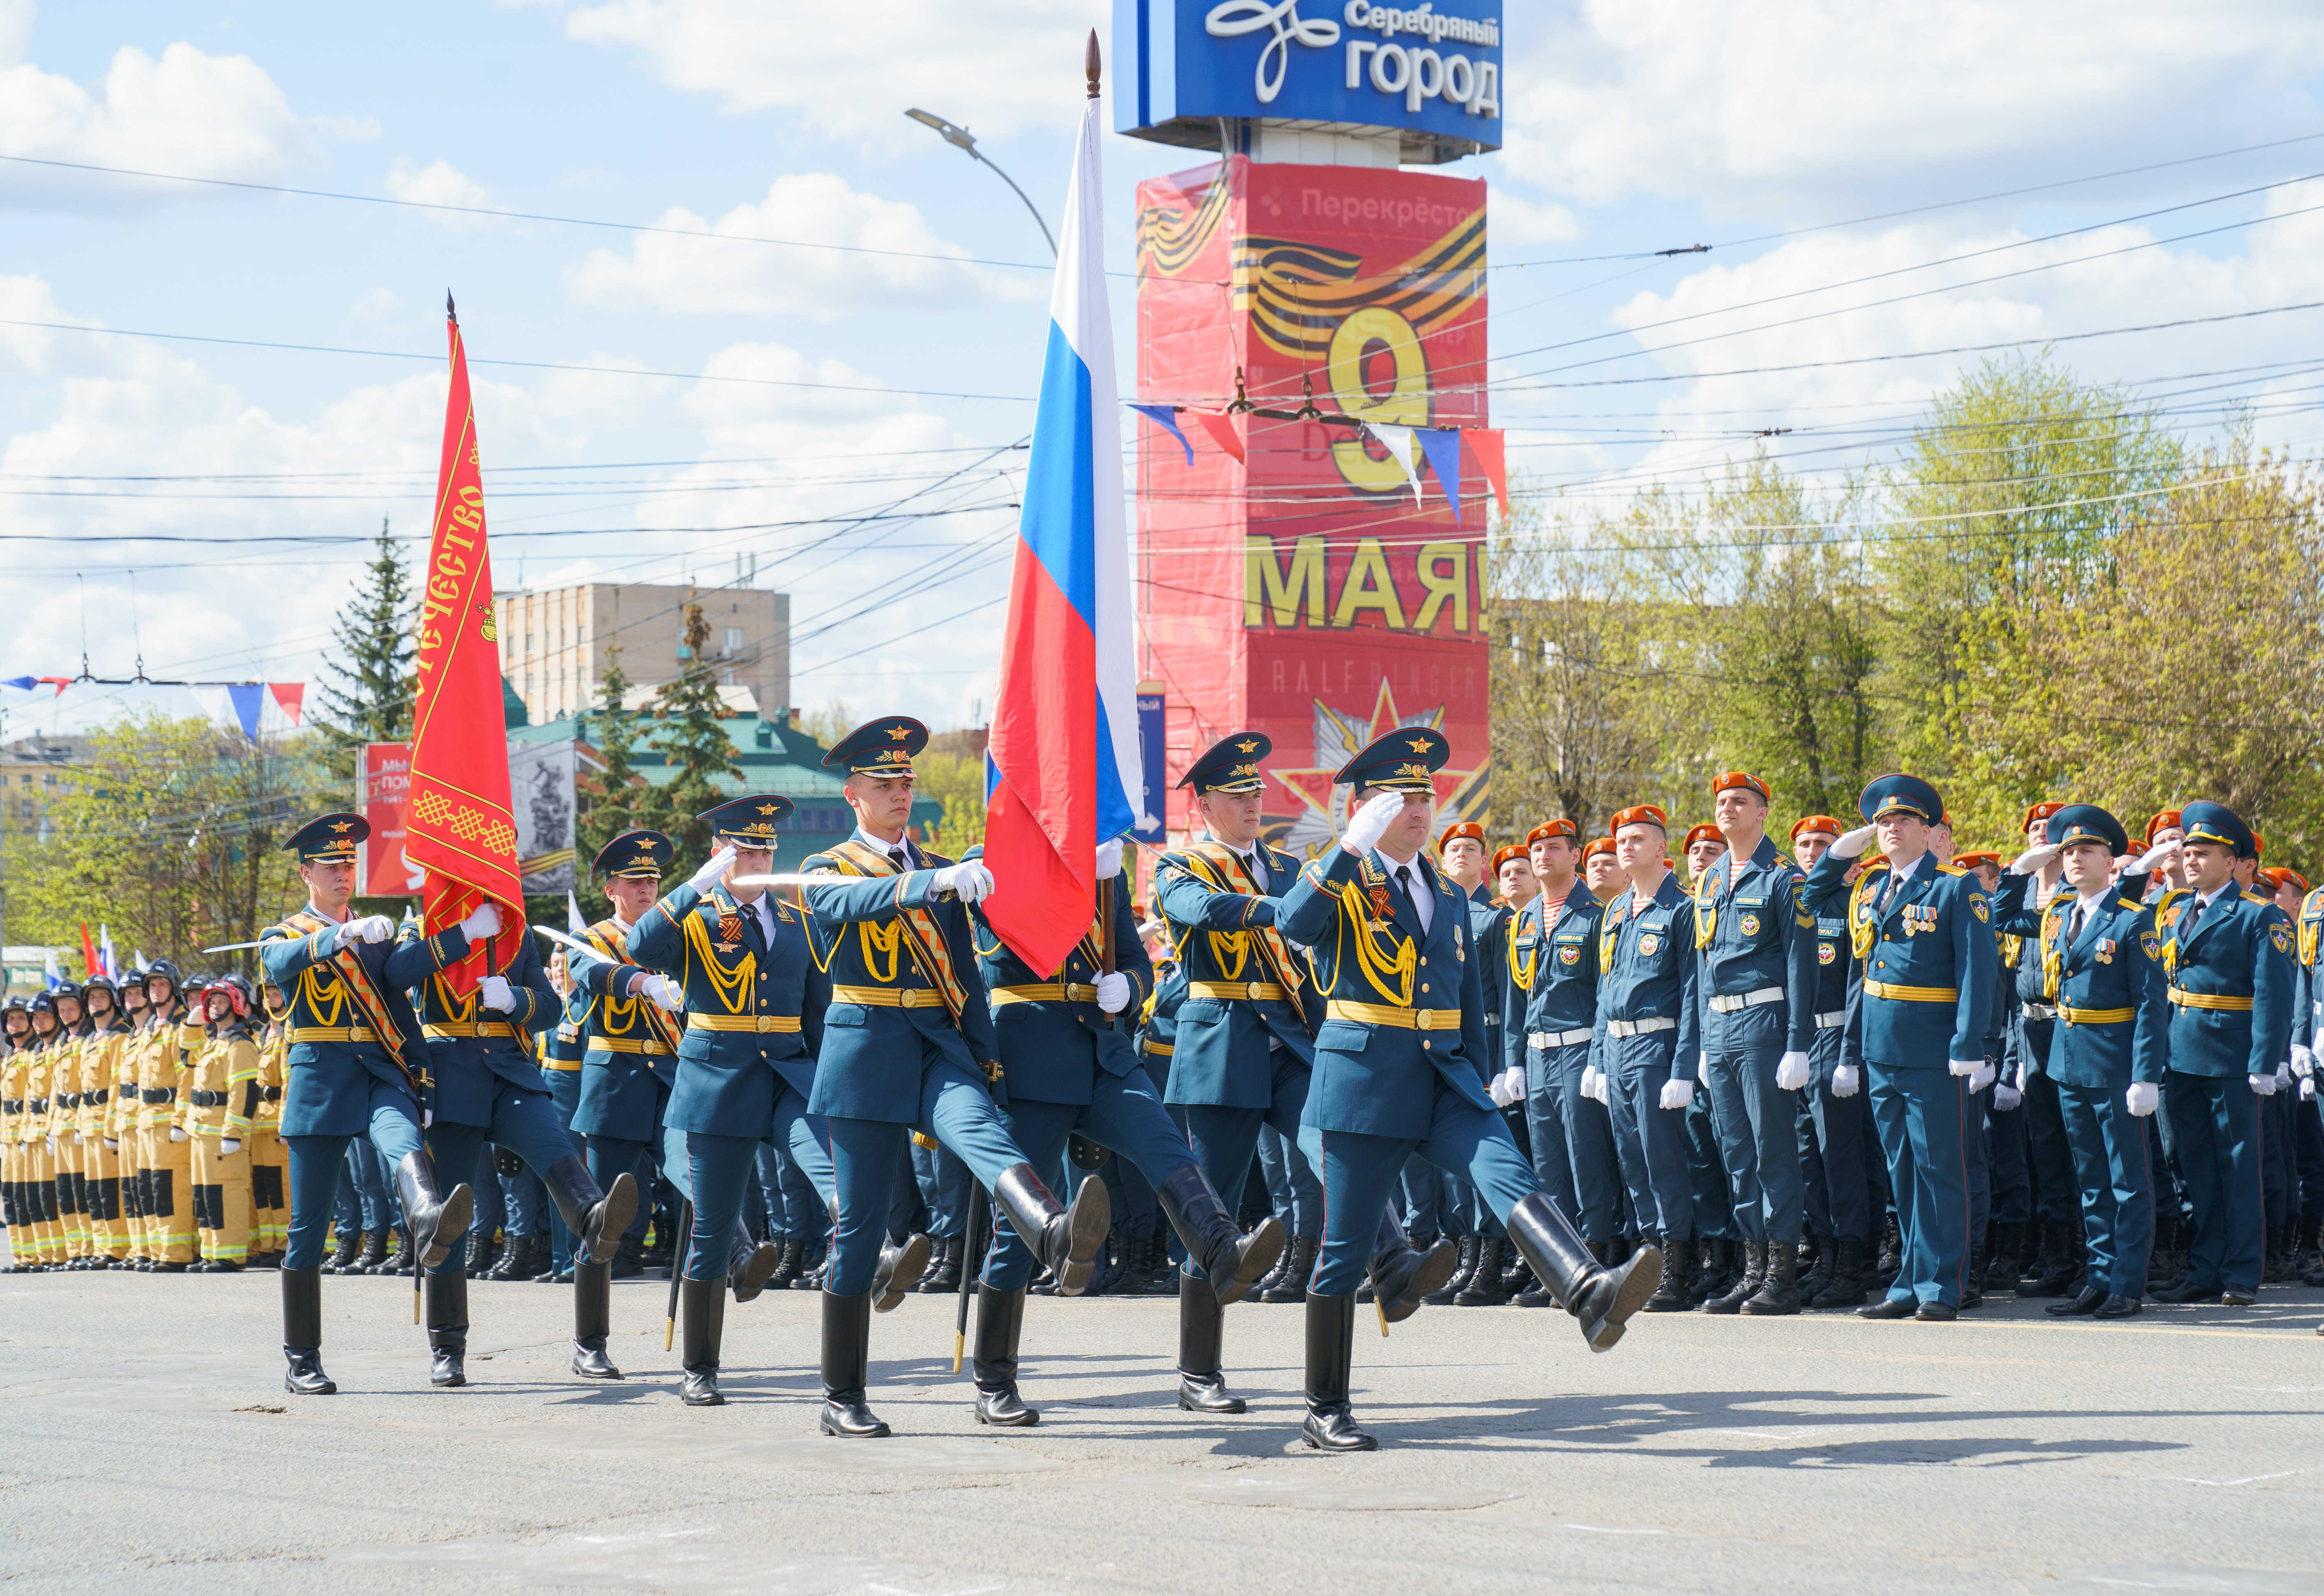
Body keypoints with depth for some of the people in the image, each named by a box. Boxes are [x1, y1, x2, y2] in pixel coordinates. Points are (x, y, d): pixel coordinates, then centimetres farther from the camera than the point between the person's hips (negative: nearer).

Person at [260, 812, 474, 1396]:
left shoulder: (378, 934, 21)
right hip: (321, 1079, -1)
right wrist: (345, 934, -33)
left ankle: (430, 1224, -66)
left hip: (383, 1071, 1)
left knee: (404, 1140, -34)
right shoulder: (284, 936, 10)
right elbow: (283, 962, -16)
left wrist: (419, 1066, 7)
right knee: (309, 1226, 0)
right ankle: (301, 1362, 7)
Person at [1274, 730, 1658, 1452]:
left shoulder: (1447, 897, 19)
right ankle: (1325, 1412, 10)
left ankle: (1592, 1295, -45)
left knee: (1510, 1176, -22)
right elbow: (1294, 924, -23)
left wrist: (1475, 1082, 19)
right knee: (1345, 1248, 0)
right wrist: (1353, 847, -28)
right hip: (1362, 1076, -4)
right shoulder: (1339, 881, 1)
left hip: (1443, 1076, 4)